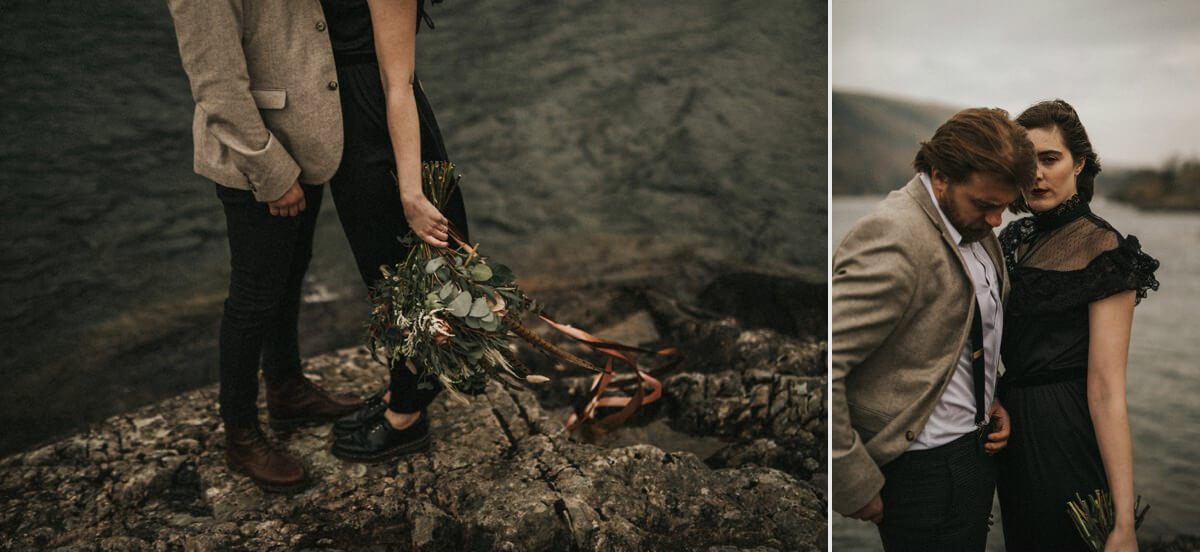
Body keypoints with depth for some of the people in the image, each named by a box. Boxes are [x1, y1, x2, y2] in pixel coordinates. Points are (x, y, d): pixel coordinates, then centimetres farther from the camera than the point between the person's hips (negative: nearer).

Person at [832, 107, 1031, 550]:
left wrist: (988, 401, 5)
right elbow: (825, 369, -28)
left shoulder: (972, 224, 5)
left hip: (974, 446, 9)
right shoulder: (892, 239, -24)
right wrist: (855, 486, -20)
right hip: (927, 464, -9)